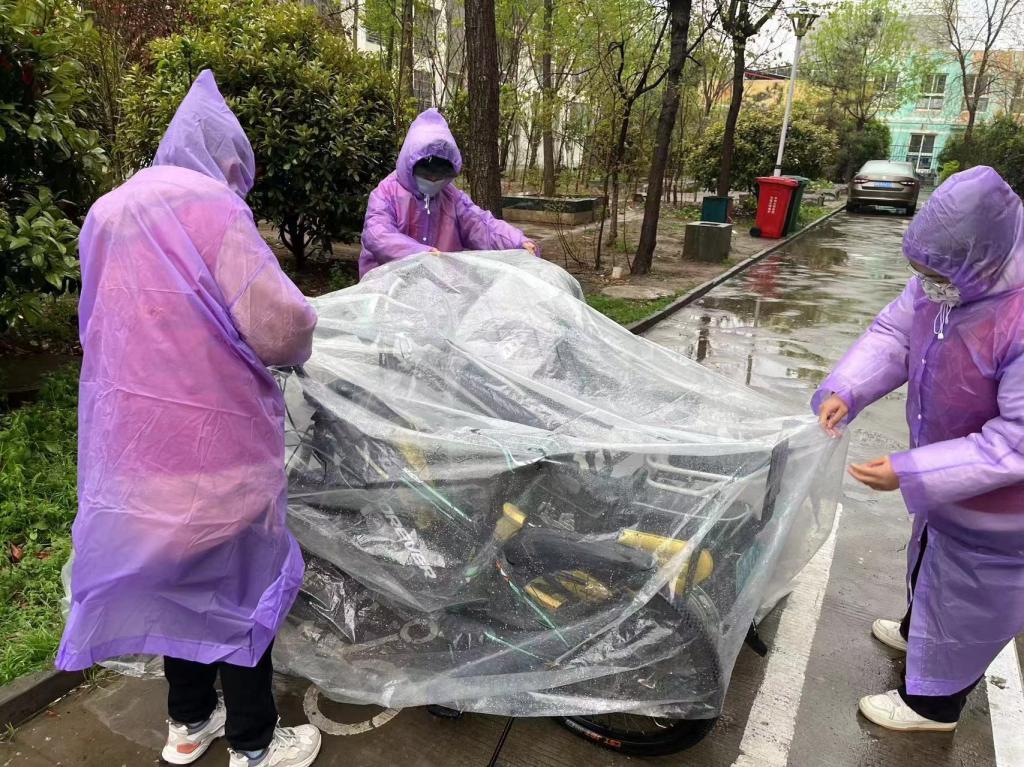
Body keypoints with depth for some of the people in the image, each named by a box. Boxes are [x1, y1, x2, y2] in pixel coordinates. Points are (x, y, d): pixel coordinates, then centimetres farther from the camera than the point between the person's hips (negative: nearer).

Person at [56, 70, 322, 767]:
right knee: (238, 583, 8)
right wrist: (298, 339, 0)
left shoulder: (108, 211, 11)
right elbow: (278, 324, -21)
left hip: (130, 436, 7)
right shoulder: (210, 206, -14)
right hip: (211, 437, -7)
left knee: (172, 571, 21)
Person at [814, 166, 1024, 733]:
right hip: (946, 474, 8)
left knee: (966, 598, 15)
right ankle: (917, 630, 61)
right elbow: (894, 332, -4)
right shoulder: (951, 275, -16)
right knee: (930, 555, 32)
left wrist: (910, 473, -32)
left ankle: (932, 701, 39)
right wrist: (843, 391, -20)